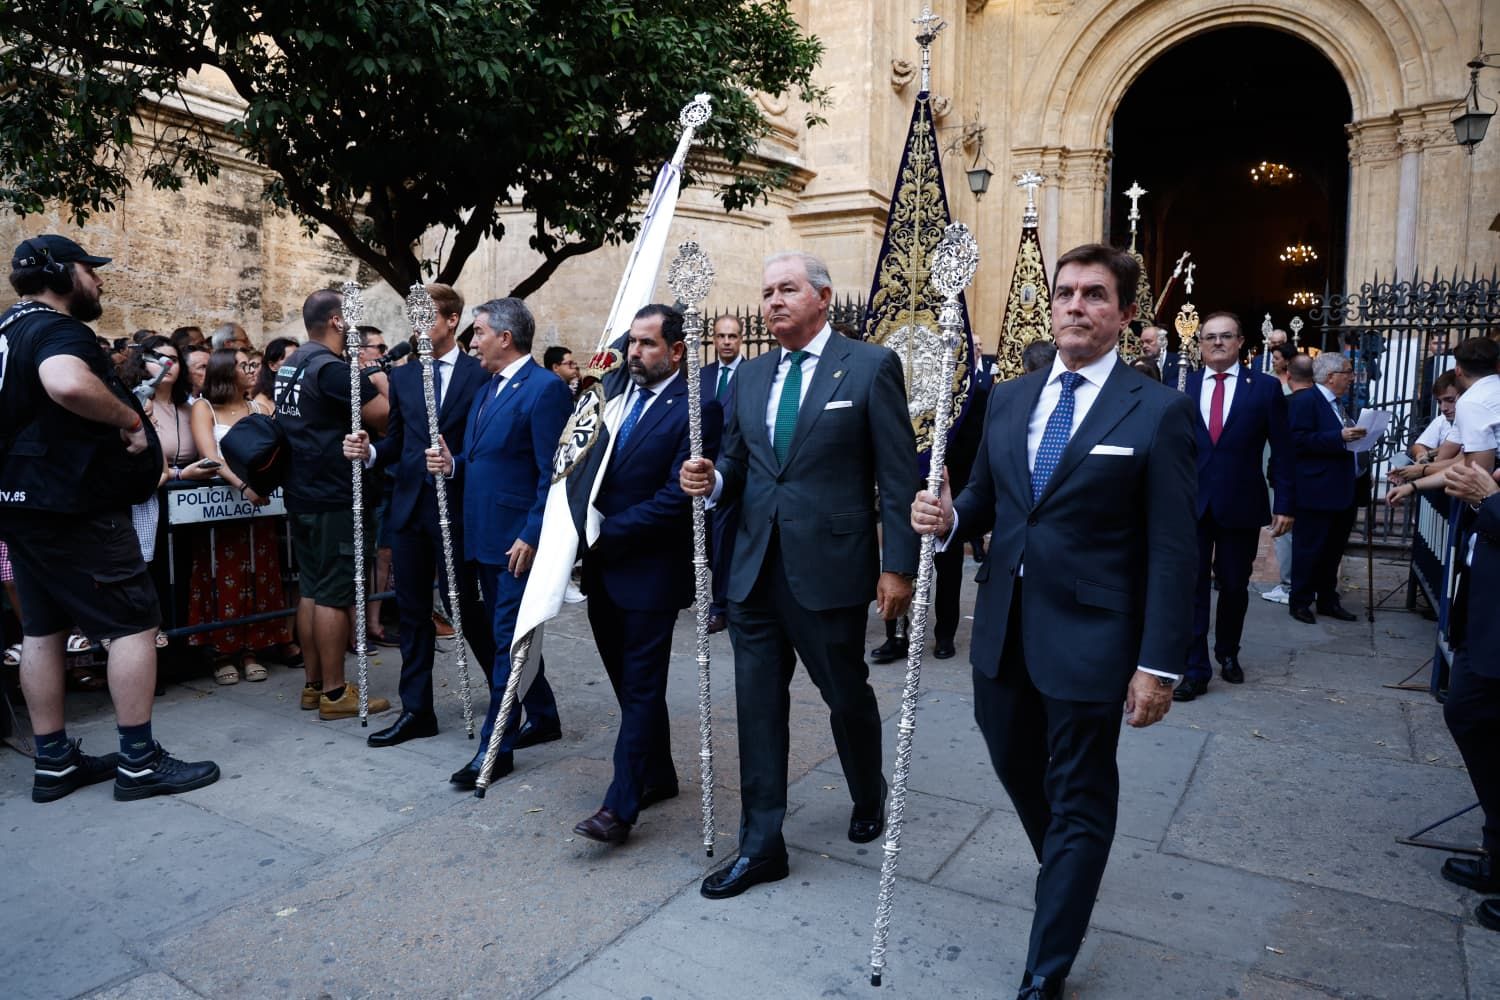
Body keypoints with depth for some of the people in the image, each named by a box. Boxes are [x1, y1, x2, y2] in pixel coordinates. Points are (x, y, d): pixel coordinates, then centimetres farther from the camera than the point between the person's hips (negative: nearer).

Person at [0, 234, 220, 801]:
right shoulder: (57, 329, -16)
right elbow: (68, 385, -39)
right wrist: (129, 420, -23)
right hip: (71, 504, -10)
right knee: (135, 623, -4)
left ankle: (54, 763, 20)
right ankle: (139, 763, 0)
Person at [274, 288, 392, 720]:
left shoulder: (290, 365, 13)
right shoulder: (332, 368, -16)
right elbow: (384, 414, -21)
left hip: (302, 495, 9)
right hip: (335, 499, -9)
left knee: (311, 591, 13)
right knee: (335, 595, -4)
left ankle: (314, 684, 21)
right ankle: (335, 693, 3)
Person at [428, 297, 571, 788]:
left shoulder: (546, 389, -13)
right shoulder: (485, 391, 16)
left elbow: (552, 472, -18)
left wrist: (531, 536, -21)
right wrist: (452, 465, -1)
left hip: (519, 540, -9)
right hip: (486, 538, 9)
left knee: (508, 639, -2)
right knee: (509, 633, 18)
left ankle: (495, 747, 7)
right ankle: (543, 719, 34)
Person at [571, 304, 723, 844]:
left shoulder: (696, 409, -13)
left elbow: (676, 498, -19)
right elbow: (587, 465, 14)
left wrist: (606, 534, -16)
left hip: (649, 571, -7)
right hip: (602, 566, 7)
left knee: (641, 687, 2)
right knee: (627, 679, 17)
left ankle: (620, 804, 9)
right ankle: (658, 776, 33)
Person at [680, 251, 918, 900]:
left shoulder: (870, 366, -5)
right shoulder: (750, 375, 11)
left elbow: (898, 474, -7)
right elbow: (736, 462, 14)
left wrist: (898, 565, -9)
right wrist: (710, 480, -8)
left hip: (829, 567, -4)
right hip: (755, 570, 5)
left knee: (846, 694, 14)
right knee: (758, 703, 9)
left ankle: (869, 798, 43)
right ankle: (761, 846, 23)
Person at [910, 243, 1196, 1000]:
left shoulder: (1159, 412, -9)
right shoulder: (1008, 398, 7)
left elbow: (1172, 552, -10)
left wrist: (1158, 665, -13)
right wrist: (949, 518, -11)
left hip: (1088, 638, -5)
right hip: (1003, 629, 6)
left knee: (1079, 804, 9)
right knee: (1017, 768, 22)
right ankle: (1068, 873, 52)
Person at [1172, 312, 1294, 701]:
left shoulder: (1265, 387, 1)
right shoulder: (1182, 387, 3)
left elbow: (1281, 450, 1)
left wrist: (1284, 504, -3)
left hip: (1241, 505, 0)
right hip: (1191, 503, 0)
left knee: (1234, 586, 13)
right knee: (1192, 586, -2)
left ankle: (1228, 653, 35)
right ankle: (1195, 669, 5)